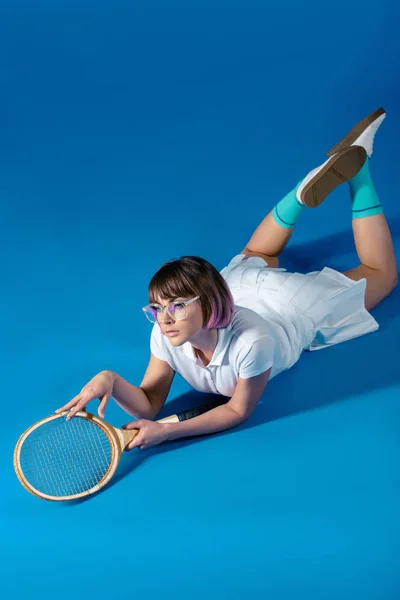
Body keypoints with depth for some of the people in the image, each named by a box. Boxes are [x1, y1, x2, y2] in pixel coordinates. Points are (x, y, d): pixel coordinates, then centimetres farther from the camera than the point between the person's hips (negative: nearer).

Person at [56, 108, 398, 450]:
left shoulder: (249, 342, -47)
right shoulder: (166, 336, -35)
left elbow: (239, 411, -31)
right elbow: (150, 405, -24)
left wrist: (168, 432, -43)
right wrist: (111, 381, -46)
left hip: (299, 306, -3)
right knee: (253, 257, 39)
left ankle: (356, 174, 27)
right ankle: (306, 191, 27)